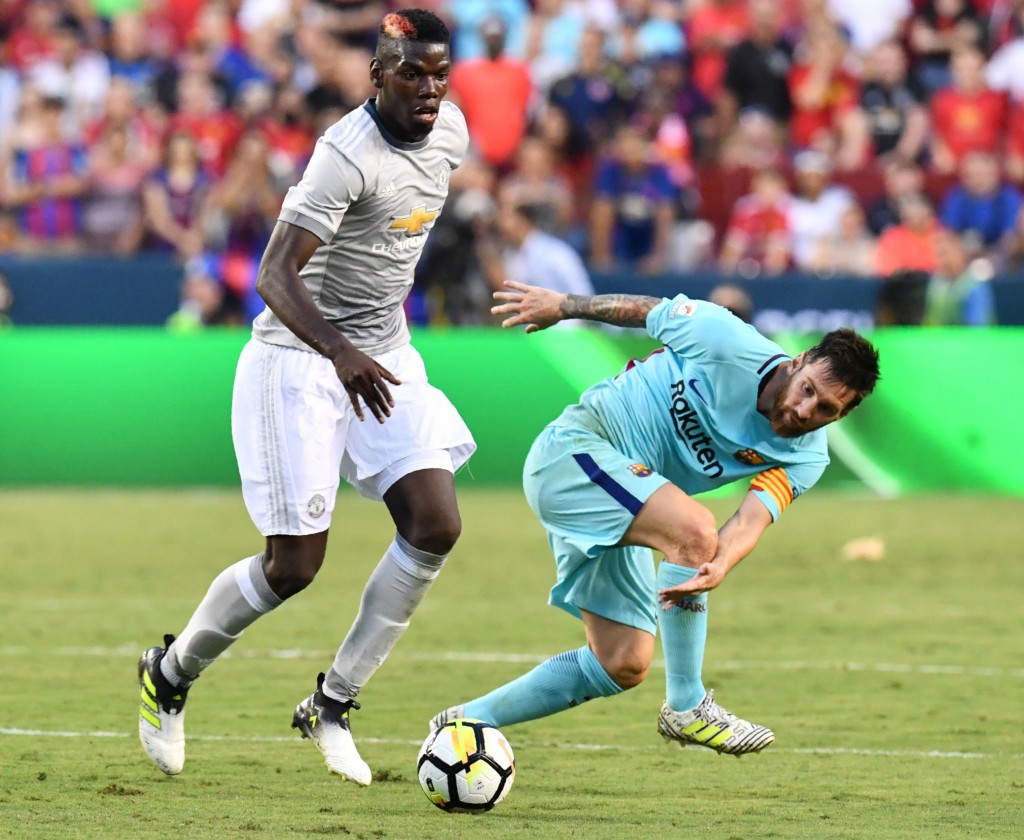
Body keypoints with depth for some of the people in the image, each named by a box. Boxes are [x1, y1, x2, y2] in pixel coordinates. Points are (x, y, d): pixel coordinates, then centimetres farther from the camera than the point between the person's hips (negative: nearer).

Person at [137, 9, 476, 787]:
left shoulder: (450, 131, 1)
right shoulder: (348, 153, -24)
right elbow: (275, 274, -32)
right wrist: (341, 352, -47)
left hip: (383, 357, 7)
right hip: (301, 356, -7)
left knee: (436, 525, -10)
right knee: (294, 564, -5)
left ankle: (332, 702, 3)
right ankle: (171, 674, 22)